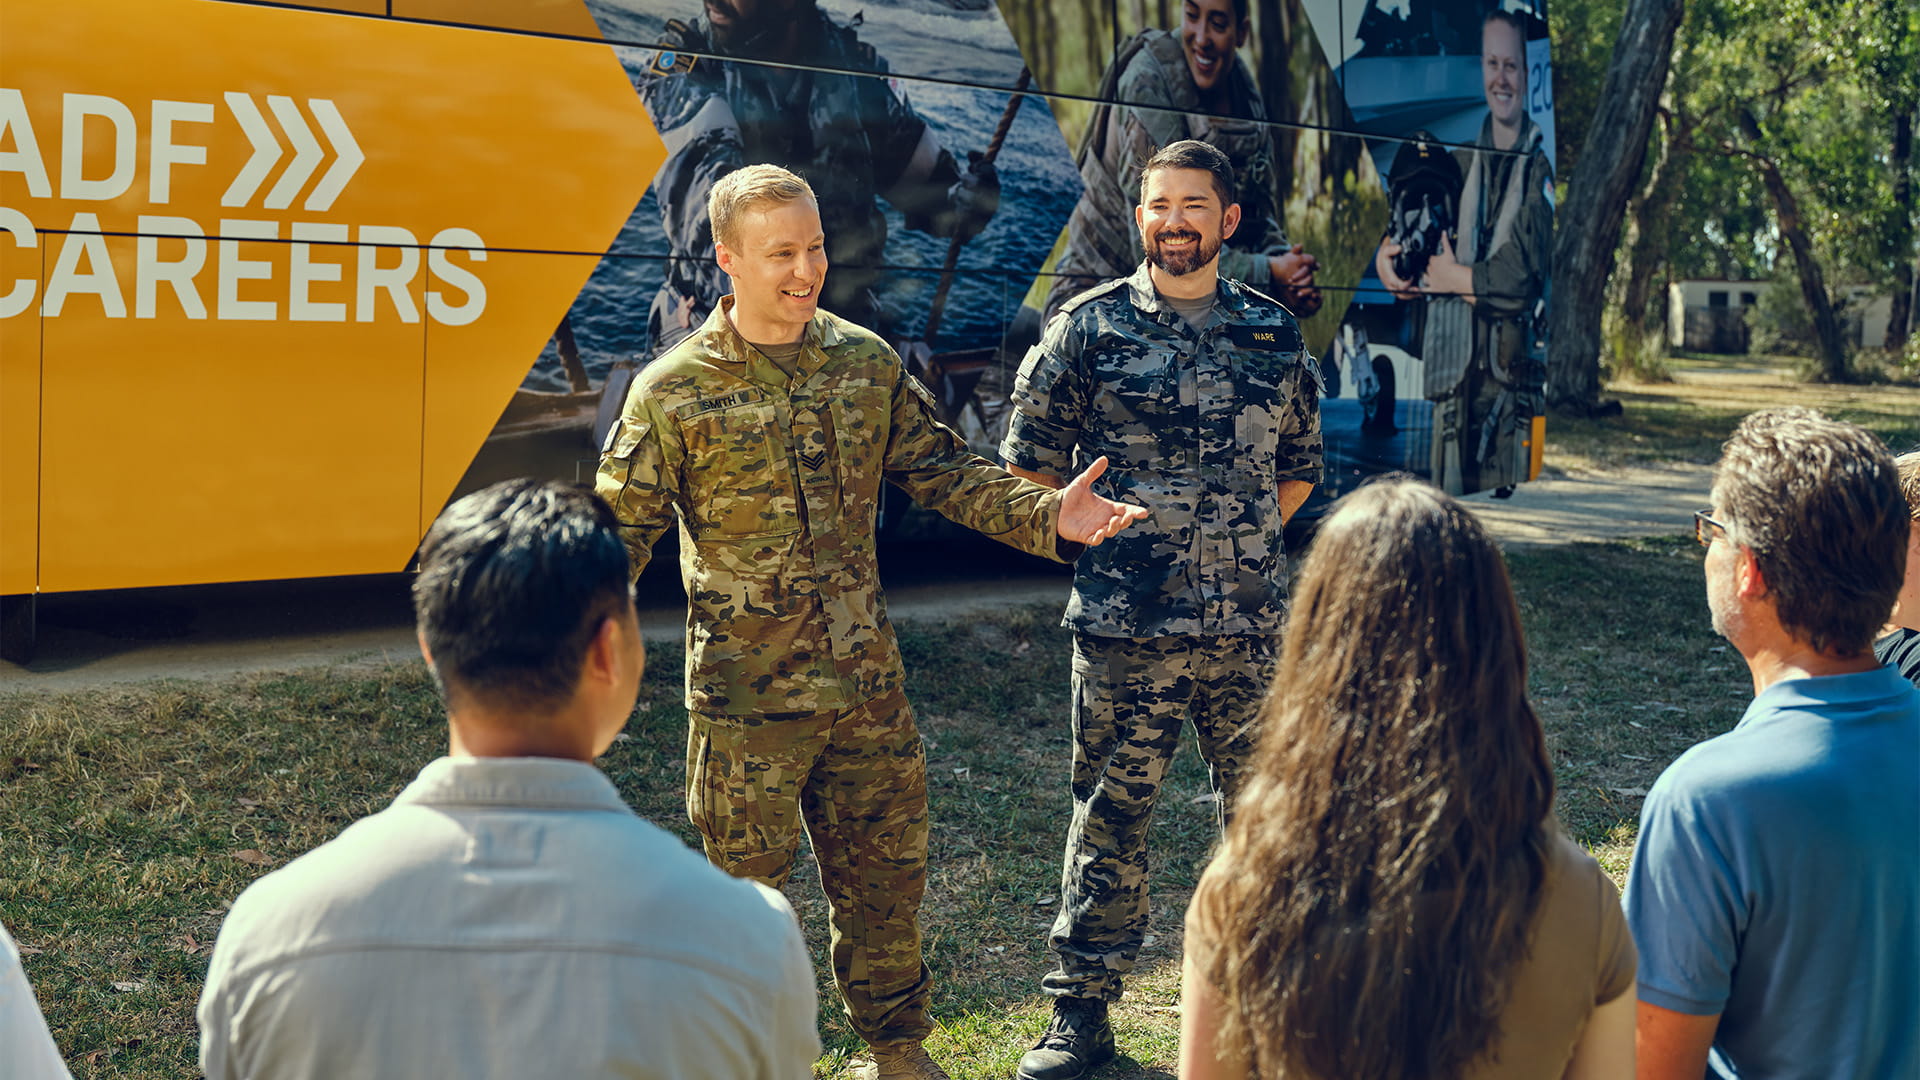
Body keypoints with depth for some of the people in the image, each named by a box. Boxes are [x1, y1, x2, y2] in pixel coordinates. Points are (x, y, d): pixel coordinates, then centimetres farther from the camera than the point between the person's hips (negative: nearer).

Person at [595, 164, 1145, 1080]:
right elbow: (618, 533, -8)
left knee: (887, 872, 16)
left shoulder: (867, 362, 4)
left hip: (867, 685, 4)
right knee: (747, 891, 6)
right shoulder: (672, 394, -9)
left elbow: (944, 473, 8)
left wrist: (1047, 516, -5)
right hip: (745, 697, -4)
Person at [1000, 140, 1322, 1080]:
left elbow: (1299, 468, 20)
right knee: (1109, 816, 4)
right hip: (1124, 627, -2)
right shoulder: (1087, 327, 1)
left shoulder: (1274, 333, 9)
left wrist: (1244, 542, 12)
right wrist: (1091, 529, 3)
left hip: (1251, 624, 3)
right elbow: (1028, 464, 5)